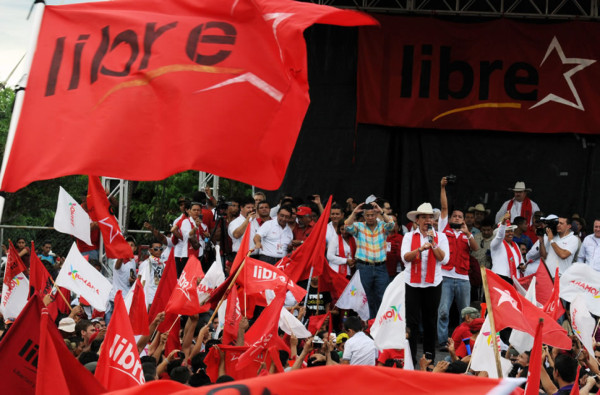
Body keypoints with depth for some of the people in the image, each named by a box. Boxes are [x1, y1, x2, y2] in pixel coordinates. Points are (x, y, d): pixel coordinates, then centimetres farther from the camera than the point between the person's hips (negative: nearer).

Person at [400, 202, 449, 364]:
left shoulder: (440, 237, 6)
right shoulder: (409, 236, 5)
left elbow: (444, 259, -5)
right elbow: (405, 257, -9)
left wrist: (433, 243, -13)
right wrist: (420, 249, -24)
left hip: (433, 284, 1)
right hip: (413, 284, -1)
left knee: (430, 322, 7)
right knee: (412, 321, -4)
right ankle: (410, 359, -2)